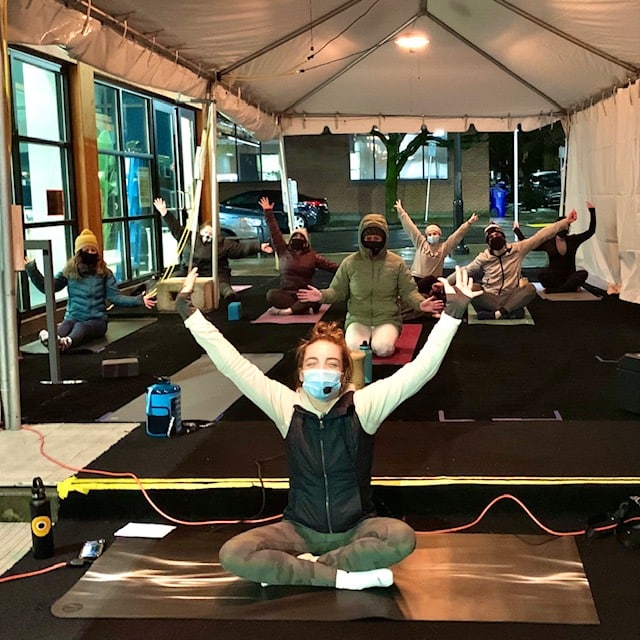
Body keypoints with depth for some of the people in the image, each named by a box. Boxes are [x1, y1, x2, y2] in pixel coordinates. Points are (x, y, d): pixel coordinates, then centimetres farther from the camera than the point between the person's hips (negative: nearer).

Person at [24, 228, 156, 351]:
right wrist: (32, 270, 2)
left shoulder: (104, 273, 5)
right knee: (61, 330, -34)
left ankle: (66, 342, -72)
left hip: (97, 320, -2)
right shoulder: (69, 271, 9)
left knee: (80, 328, -37)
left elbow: (115, 296, -4)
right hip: (72, 318, 2)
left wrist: (138, 300, -18)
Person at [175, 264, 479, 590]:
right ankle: (342, 575, -19)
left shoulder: (364, 405, -11)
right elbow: (231, 363, -10)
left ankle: (295, 568, -17)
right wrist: (189, 312, -14)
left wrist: (453, 311, -26)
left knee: (401, 537, -33)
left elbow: (422, 367, -18)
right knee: (232, 554, -25)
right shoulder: (286, 406, -7)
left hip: (356, 529, 0)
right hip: (300, 530, 0)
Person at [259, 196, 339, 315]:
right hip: (286, 294, 0)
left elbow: (330, 265, 3)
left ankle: (286, 311, -34)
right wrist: (268, 213, 4)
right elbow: (274, 232, 7)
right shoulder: (283, 251, 9)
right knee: (271, 294, -31)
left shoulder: (312, 256, 9)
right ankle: (304, 309, -30)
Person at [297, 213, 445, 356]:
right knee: (354, 349, -28)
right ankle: (367, 340, 8)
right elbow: (338, 291, 6)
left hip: (387, 319, -1)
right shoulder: (350, 262, 1)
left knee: (383, 349, -30)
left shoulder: (397, 263, 0)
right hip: (358, 319, 1)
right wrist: (322, 295, -16)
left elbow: (408, 291, 2)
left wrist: (420, 303, -20)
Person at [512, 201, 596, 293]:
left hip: (569, 277, 2)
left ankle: (553, 290, -29)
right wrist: (517, 230, 5)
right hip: (554, 278, -2)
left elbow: (591, 231, 9)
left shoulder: (573, 240, 7)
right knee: (543, 274, -34)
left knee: (583, 273, -31)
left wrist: (592, 211, 5)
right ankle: (571, 287, -20)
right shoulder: (548, 242, 3)